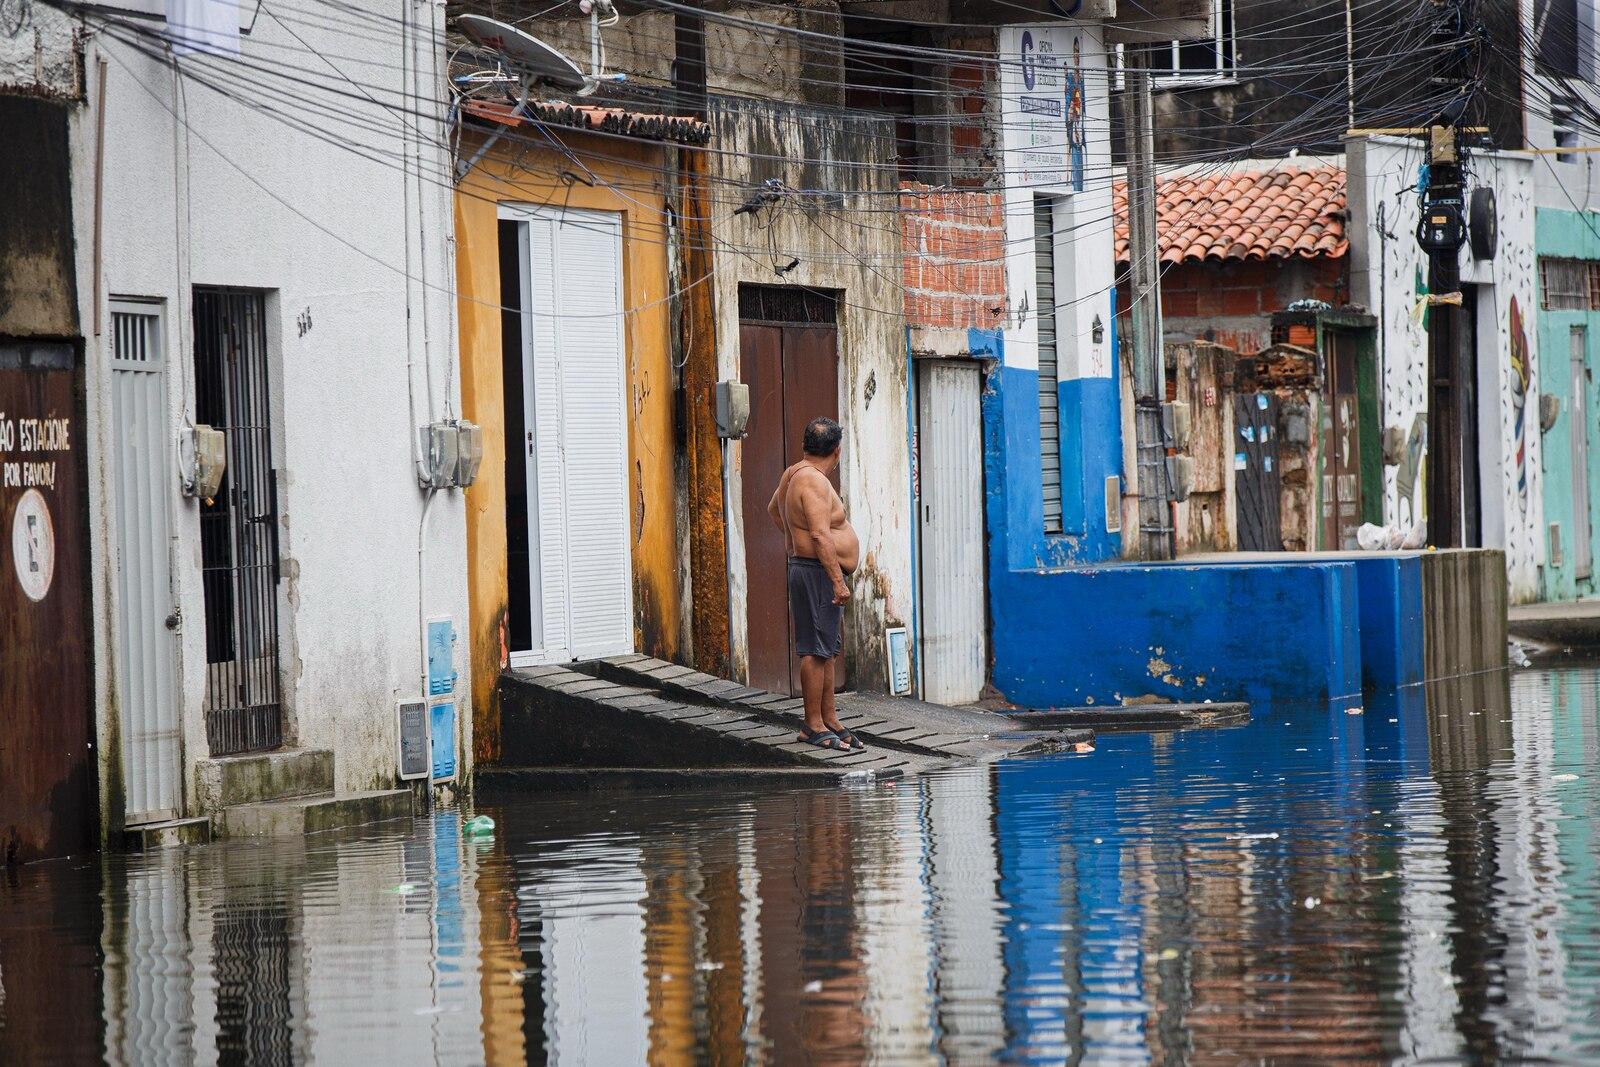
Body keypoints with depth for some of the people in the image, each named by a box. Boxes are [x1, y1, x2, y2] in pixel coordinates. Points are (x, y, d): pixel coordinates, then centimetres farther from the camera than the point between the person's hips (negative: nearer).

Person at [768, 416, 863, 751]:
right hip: (818, 572, -11)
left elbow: (773, 509, 34)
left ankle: (830, 720, 18)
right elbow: (821, 535, -25)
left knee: (828, 651, 14)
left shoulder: (794, 474, 14)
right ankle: (813, 726, -8)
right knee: (816, 650, -8)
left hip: (818, 573, 11)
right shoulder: (814, 482, -18)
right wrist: (838, 581, -25)